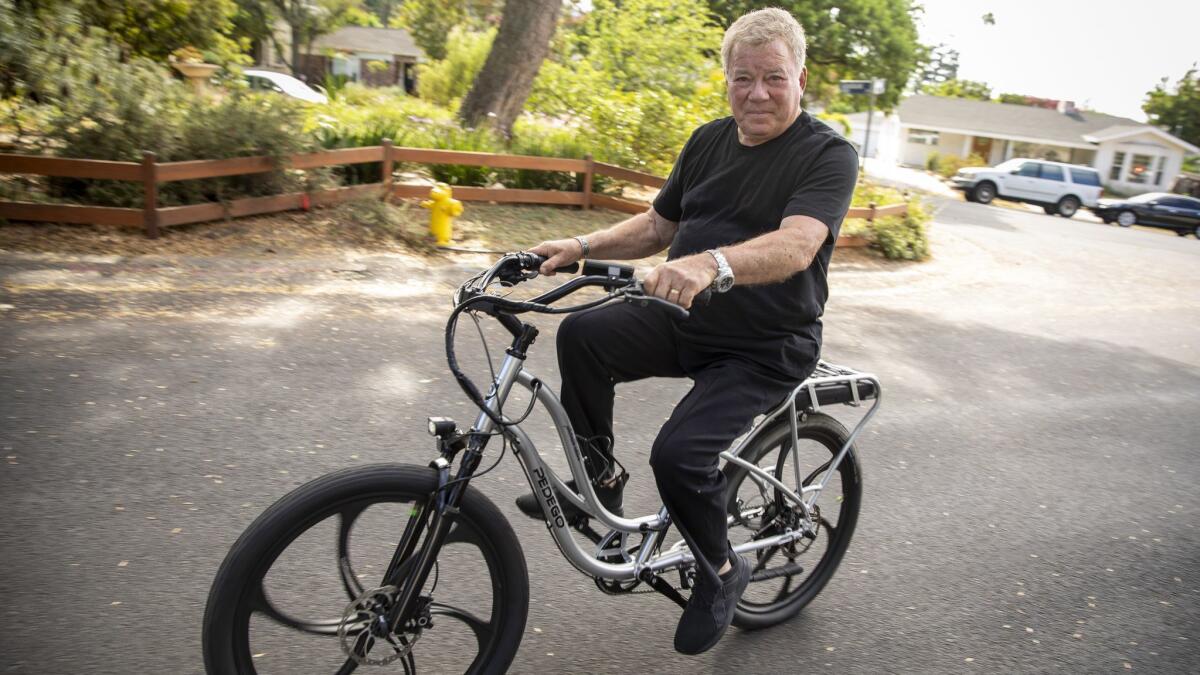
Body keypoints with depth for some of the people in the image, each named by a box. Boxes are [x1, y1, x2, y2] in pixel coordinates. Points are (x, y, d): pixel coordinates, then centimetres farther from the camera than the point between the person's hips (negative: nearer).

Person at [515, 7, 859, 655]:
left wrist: (709, 265, -49)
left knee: (679, 453, -24)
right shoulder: (709, 140, 8)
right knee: (582, 335, -15)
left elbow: (794, 246, -31)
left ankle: (721, 571, 8)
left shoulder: (828, 155, -12)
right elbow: (658, 224, 13)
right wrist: (581, 246, -2)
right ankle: (600, 480, 5)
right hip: (684, 317, 6)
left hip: (765, 349, -6)